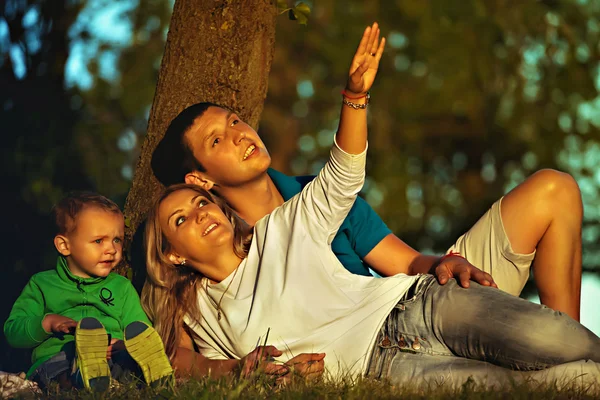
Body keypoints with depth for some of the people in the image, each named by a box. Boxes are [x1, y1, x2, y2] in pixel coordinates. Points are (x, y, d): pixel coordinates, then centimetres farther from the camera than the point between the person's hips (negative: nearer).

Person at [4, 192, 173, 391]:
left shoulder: (122, 287, 27)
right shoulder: (41, 284, 21)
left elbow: (142, 337, 17)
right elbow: (12, 333, 14)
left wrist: (124, 344, -8)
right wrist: (46, 323, -6)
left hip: (113, 359, 2)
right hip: (56, 358, -2)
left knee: (139, 330, -31)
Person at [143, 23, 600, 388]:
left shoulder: (281, 229, 17)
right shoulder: (202, 317, 17)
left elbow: (343, 176, 10)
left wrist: (356, 95, -6)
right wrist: (239, 367, -8)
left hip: (416, 305, 2)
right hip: (375, 362, -2)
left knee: (550, 343, -28)